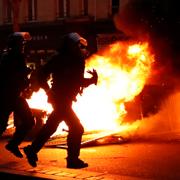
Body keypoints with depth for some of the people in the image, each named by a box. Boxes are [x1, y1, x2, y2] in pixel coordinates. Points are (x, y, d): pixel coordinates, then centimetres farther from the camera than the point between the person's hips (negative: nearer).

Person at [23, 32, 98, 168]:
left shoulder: (76, 60, 8)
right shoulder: (60, 59, -13)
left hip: (65, 100, 8)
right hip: (61, 99, -8)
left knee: (51, 127, 18)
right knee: (76, 128, -7)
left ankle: (32, 150, 29)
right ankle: (73, 160, 2)